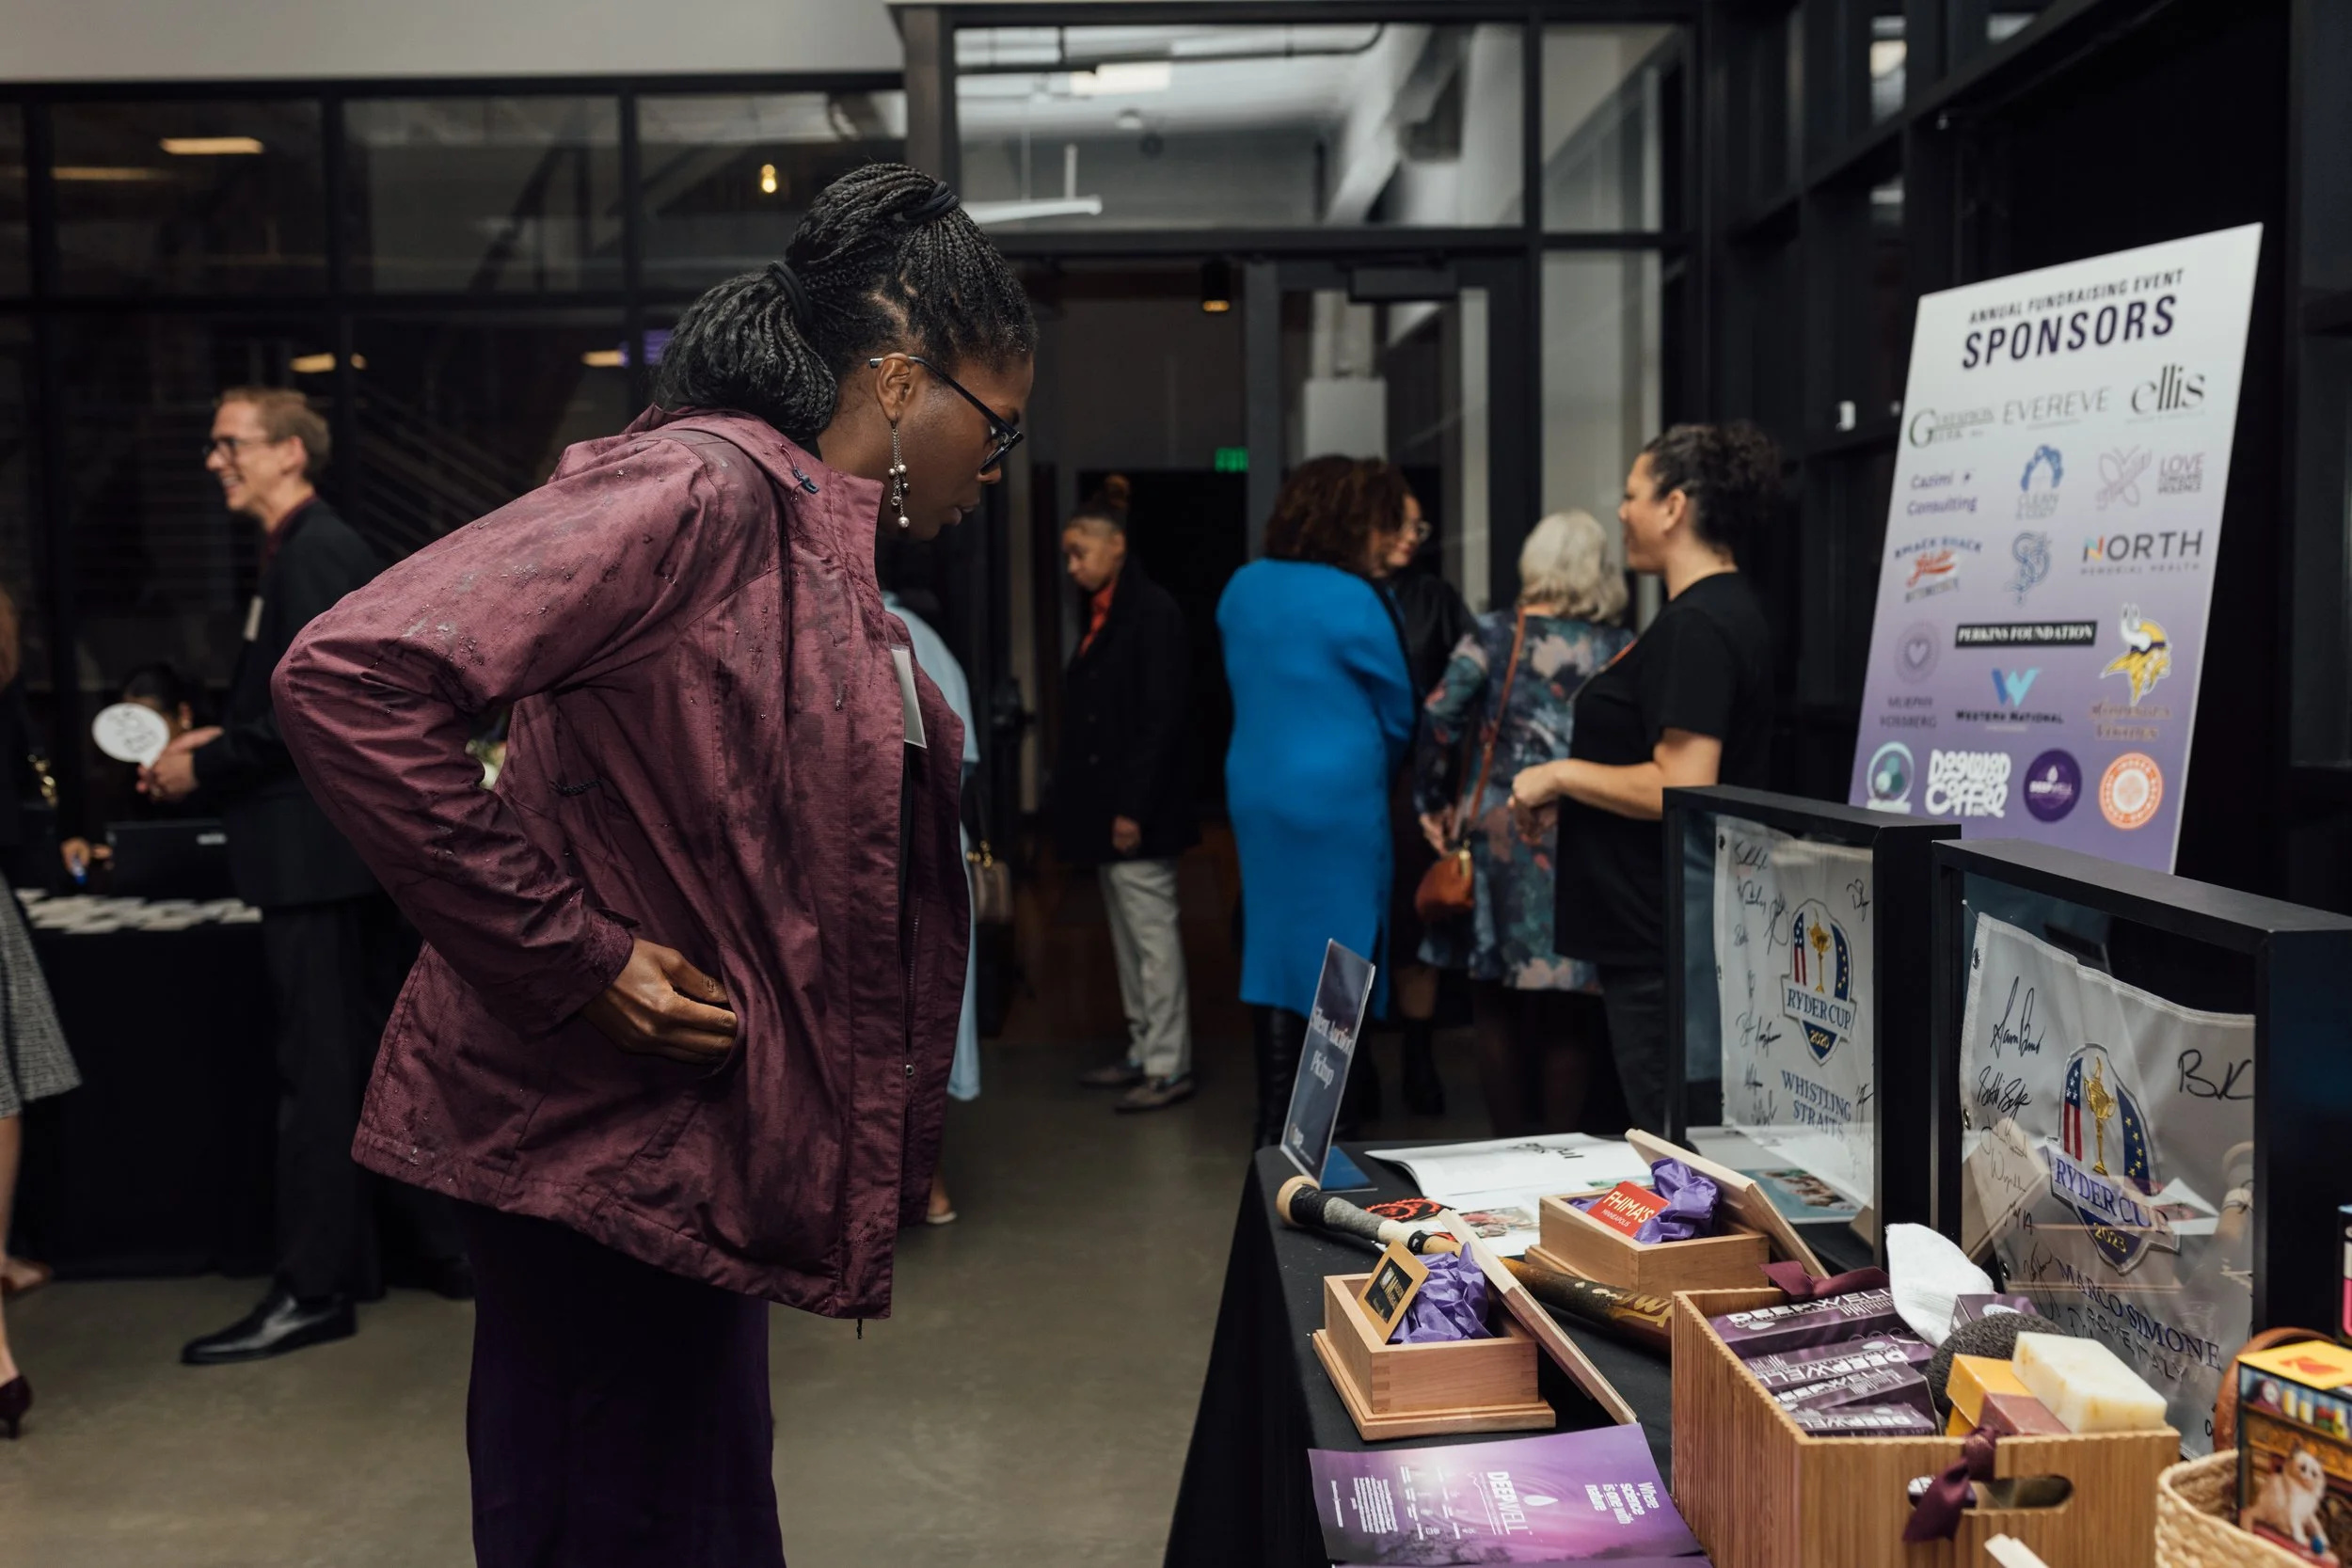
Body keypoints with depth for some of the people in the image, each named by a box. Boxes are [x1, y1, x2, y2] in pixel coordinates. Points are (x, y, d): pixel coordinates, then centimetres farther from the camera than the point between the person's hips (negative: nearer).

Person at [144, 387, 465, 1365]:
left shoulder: (312, 554, -13)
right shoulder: (318, 549, 17)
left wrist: (205, 767, -12)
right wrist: (218, 740, 11)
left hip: (317, 845, -10)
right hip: (353, 844, 10)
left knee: (318, 1070, -4)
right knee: (383, 1055, 14)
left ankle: (315, 1290, 3)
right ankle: (450, 1245, 23)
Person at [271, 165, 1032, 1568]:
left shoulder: (818, 543, 11)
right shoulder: (697, 491, -19)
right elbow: (352, 678, -27)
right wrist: (575, 961, -24)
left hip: (682, 1134, 9)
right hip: (597, 1133, -9)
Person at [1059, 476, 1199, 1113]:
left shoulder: (1153, 612, -12)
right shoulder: (1102, 615, 15)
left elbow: (1162, 719, -17)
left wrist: (1133, 807, -20)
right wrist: (1076, 800, 11)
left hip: (1138, 810, -9)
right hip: (1105, 806, 9)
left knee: (1152, 932, -4)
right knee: (1126, 935, 13)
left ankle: (1169, 1066, 2)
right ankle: (1142, 1053, 21)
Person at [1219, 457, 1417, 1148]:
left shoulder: (1242, 589, 6)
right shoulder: (1353, 602, -13)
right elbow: (1399, 711, -2)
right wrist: (1379, 764, 16)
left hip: (1255, 792, 7)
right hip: (1340, 799, -7)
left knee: (1276, 948, 12)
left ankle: (1274, 1129, 16)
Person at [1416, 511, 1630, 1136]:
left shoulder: (1495, 633, 0)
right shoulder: (1620, 650, 3)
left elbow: (1442, 713, -9)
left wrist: (1435, 802, 1)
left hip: (1495, 832, 0)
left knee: (1496, 1007, 11)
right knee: (1567, 1016, 7)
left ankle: (1510, 1148, 18)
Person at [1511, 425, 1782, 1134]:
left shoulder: (1696, 627, -19)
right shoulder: (1725, 610, 15)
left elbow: (1680, 788, -26)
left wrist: (1561, 774, -15)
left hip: (1663, 943, -11)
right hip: (1658, 933, 11)